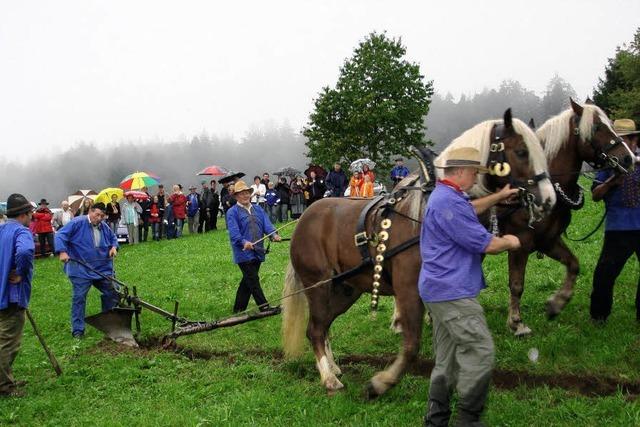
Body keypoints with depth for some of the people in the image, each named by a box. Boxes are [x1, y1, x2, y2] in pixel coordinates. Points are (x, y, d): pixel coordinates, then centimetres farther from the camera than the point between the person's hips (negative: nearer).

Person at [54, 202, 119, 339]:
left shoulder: (105, 227, 7)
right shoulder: (77, 223, -12)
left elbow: (113, 238, 24)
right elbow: (60, 236, -16)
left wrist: (114, 247, 1)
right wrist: (62, 252, -30)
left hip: (103, 269, 6)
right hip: (81, 270, -6)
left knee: (113, 294, 10)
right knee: (79, 298, -3)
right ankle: (78, 330, 6)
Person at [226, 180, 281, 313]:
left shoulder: (258, 209, 14)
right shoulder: (232, 212, -3)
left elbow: (266, 224, 2)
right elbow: (234, 232, -17)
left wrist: (274, 234, -19)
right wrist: (244, 242, -34)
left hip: (258, 251, 6)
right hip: (244, 253, -6)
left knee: (248, 281, 12)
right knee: (253, 281, -8)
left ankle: (238, 309, 22)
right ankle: (264, 307, -7)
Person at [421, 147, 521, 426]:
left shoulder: (444, 196, 15)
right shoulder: (450, 202, -20)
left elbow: (470, 211, 39)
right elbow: (486, 244, -17)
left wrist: (499, 196, 40)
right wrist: (509, 242, 2)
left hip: (439, 289, 11)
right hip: (453, 292, -11)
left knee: (447, 358, 13)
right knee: (480, 351, -7)